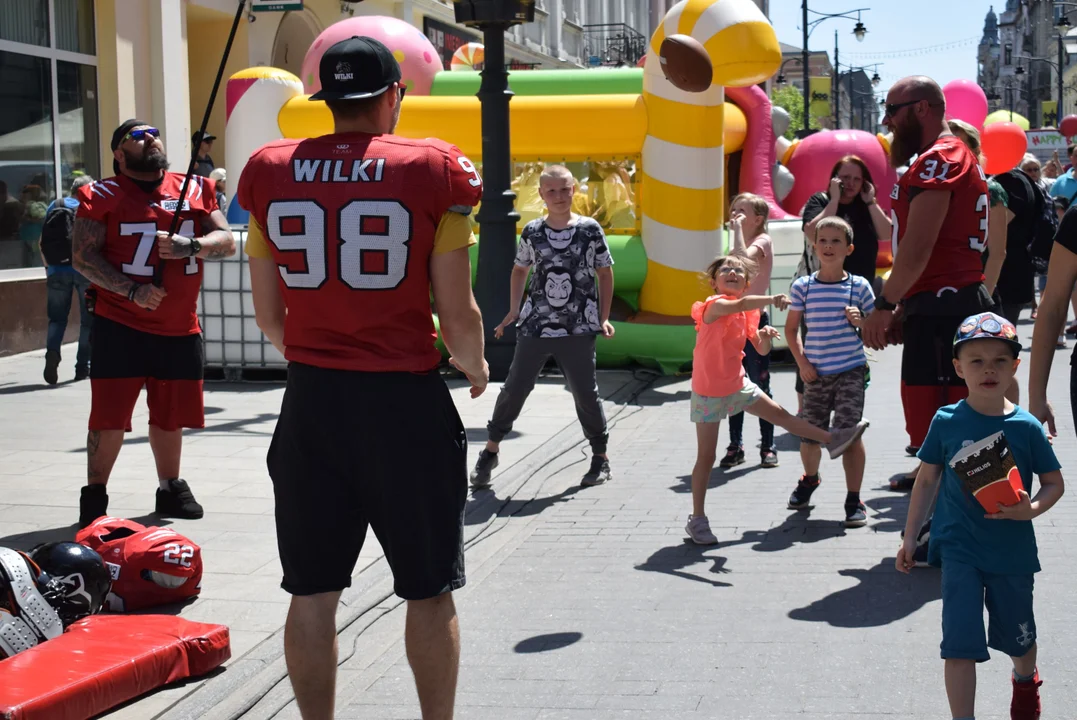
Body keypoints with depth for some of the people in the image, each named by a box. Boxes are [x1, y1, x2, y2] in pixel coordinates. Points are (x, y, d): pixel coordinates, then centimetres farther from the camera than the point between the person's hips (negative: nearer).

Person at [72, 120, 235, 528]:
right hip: (119, 324, -4)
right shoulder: (104, 195, -3)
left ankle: (171, 489, 29)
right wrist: (132, 290, -20)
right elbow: (83, 256, -9)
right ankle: (94, 496, 7)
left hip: (180, 327, 4)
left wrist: (190, 245, -17)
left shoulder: (195, 190, 8)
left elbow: (226, 242, 3)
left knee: (171, 415, 13)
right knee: (109, 416, -5)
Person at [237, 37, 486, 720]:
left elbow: (269, 316, 8)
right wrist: (475, 367, 16)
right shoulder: (431, 172, -6)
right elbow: (458, 315, -5)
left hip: (311, 401, 3)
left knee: (313, 592, 11)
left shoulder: (272, 173, 3)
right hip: (407, 401, -2)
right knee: (429, 590, 11)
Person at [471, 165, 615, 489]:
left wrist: (604, 317, 0)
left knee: (585, 392, 3)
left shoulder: (590, 229, -2)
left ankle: (600, 456, 18)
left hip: (579, 328, -2)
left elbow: (605, 273, 5)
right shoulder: (532, 232, 3)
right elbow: (520, 270, 17)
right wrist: (514, 310, 10)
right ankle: (491, 448, 19)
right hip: (536, 325, 2)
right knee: (515, 387, 5)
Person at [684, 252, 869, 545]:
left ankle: (831, 439, 33)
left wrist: (765, 337, -14)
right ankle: (697, 520, 7)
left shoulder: (746, 315, 4)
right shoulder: (714, 305, -19)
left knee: (780, 414, 15)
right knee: (706, 456, -1)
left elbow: (761, 350, 9)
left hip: (738, 385, 6)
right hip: (709, 392, -6)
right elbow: (741, 304, -41)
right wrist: (771, 299, -55)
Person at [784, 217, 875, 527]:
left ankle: (854, 501, 3)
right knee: (809, 435, 7)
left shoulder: (859, 286, 0)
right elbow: (791, 328, 9)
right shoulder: (803, 286, 2)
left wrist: (861, 320, -14)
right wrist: (801, 362, -1)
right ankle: (810, 478, 40)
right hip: (816, 373, 2)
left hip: (851, 370, -2)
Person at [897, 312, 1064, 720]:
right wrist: (910, 536, 5)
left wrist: (1032, 509, -21)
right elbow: (927, 480, 3)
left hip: (1012, 547, 1)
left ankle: (1026, 681, 53)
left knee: (1017, 635, 21)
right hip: (960, 548, -1)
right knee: (960, 643, -7)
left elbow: (1054, 483, 0)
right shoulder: (946, 422, -8)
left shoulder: (1026, 427, -10)